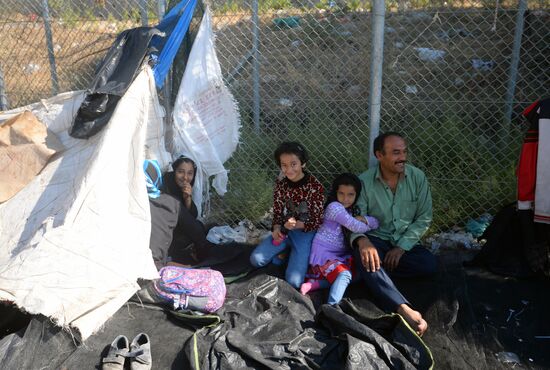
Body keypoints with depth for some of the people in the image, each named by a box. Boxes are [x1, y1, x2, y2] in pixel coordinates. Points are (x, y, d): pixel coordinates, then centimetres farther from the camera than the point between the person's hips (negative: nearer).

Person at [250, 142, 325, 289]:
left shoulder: (315, 186, -17)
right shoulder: (280, 184, -3)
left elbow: (317, 221, -12)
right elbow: (277, 211, 7)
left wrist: (296, 225, -28)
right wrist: (276, 228, -14)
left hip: (305, 233, -4)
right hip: (284, 230, 5)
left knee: (293, 281, -18)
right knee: (255, 259, -11)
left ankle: (300, 258, 13)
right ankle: (286, 252, 10)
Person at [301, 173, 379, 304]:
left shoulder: (352, 210, 13)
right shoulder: (334, 206, -12)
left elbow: (376, 223, 7)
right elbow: (355, 227, -19)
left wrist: (362, 218, -12)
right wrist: (368, 226, 1)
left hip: (341, 254, 9)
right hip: (323, 252, -8)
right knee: (344, 274, -28)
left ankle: (318, 283, -14)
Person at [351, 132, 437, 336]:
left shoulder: (418, 177, -5)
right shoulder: (364, 181, -11)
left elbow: (424, 218, -3)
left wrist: (402, 246, -15)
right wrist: (362, 240, -36)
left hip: (406, 242, 2)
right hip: (376, 239, -2)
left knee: (429, 264, -27)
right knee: (363, 254, -37)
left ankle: (377, 266, -17)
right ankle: (404, 309, -49)